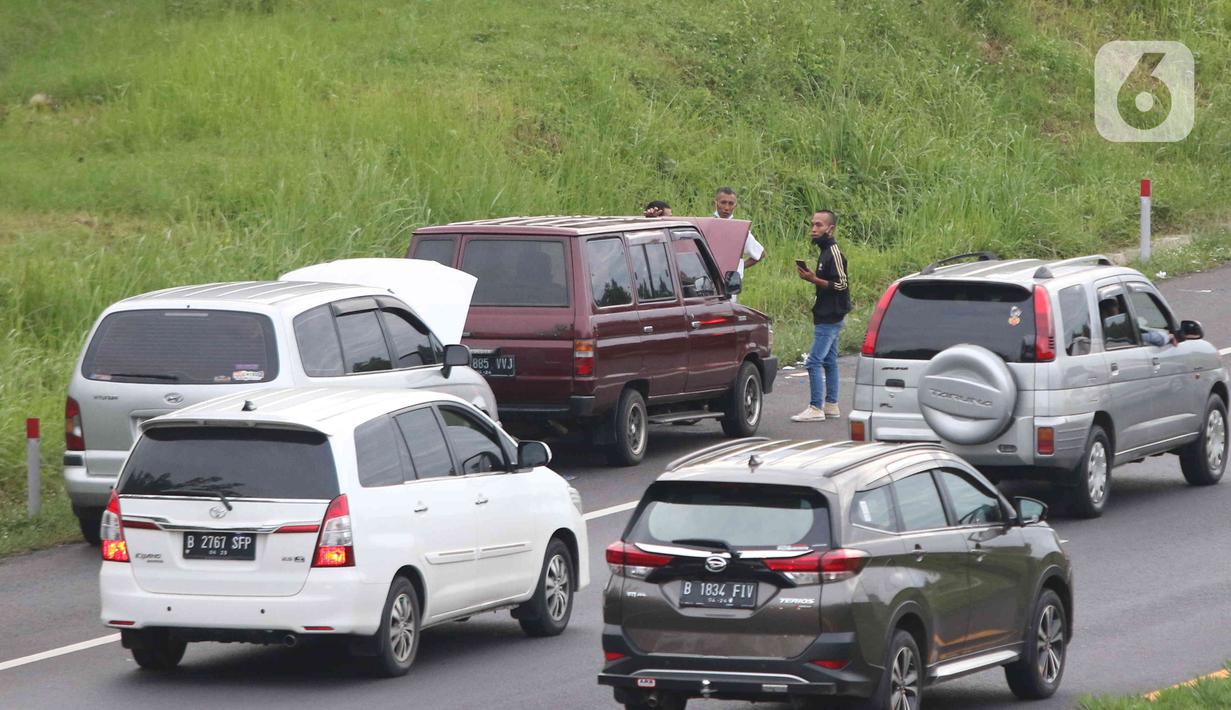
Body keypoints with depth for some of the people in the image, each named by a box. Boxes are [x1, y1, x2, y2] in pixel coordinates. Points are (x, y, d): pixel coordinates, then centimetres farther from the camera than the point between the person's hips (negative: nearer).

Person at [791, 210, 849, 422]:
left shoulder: (834, 253, -16)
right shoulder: (825, 251, 14)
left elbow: (841, 284, -20)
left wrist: (814, 280, -22)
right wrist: (812, 277, 10)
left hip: (829, 318, -11)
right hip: (827, 317, 11)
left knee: (814, 362, -11)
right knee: (829, 361, 14)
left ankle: (815, 408, -10)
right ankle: (831, 405, 19)